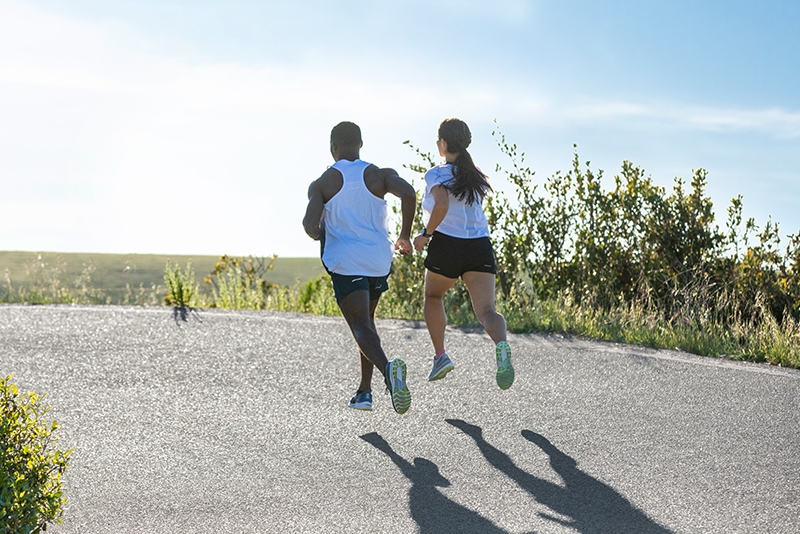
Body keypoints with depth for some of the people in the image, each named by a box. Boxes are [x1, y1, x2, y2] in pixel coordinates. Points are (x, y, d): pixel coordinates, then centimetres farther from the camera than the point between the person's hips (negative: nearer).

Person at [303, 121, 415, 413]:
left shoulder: (322, 184, 0)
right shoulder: (380, 175, 4)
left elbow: (311, 226, -12)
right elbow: (408, 193, -16)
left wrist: (322, 237, 12)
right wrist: (405, 235, -4)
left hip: (344, 262, -3)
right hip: (379, 260, 3)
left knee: (361, 328, -9)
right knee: (366, 320, 23)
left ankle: (387, 367, -41)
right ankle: (364, 390, 20)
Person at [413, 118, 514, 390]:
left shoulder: (436, 175, -3)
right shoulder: (477, 177, 17)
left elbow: (442, 205, -22)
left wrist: (425, 234, -10)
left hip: (447, 245, -4)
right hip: (480, 246, 4)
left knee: (433, 296, 24)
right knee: (486, 310, -8)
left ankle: (440, 355, 17)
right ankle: (501, 346, -38)